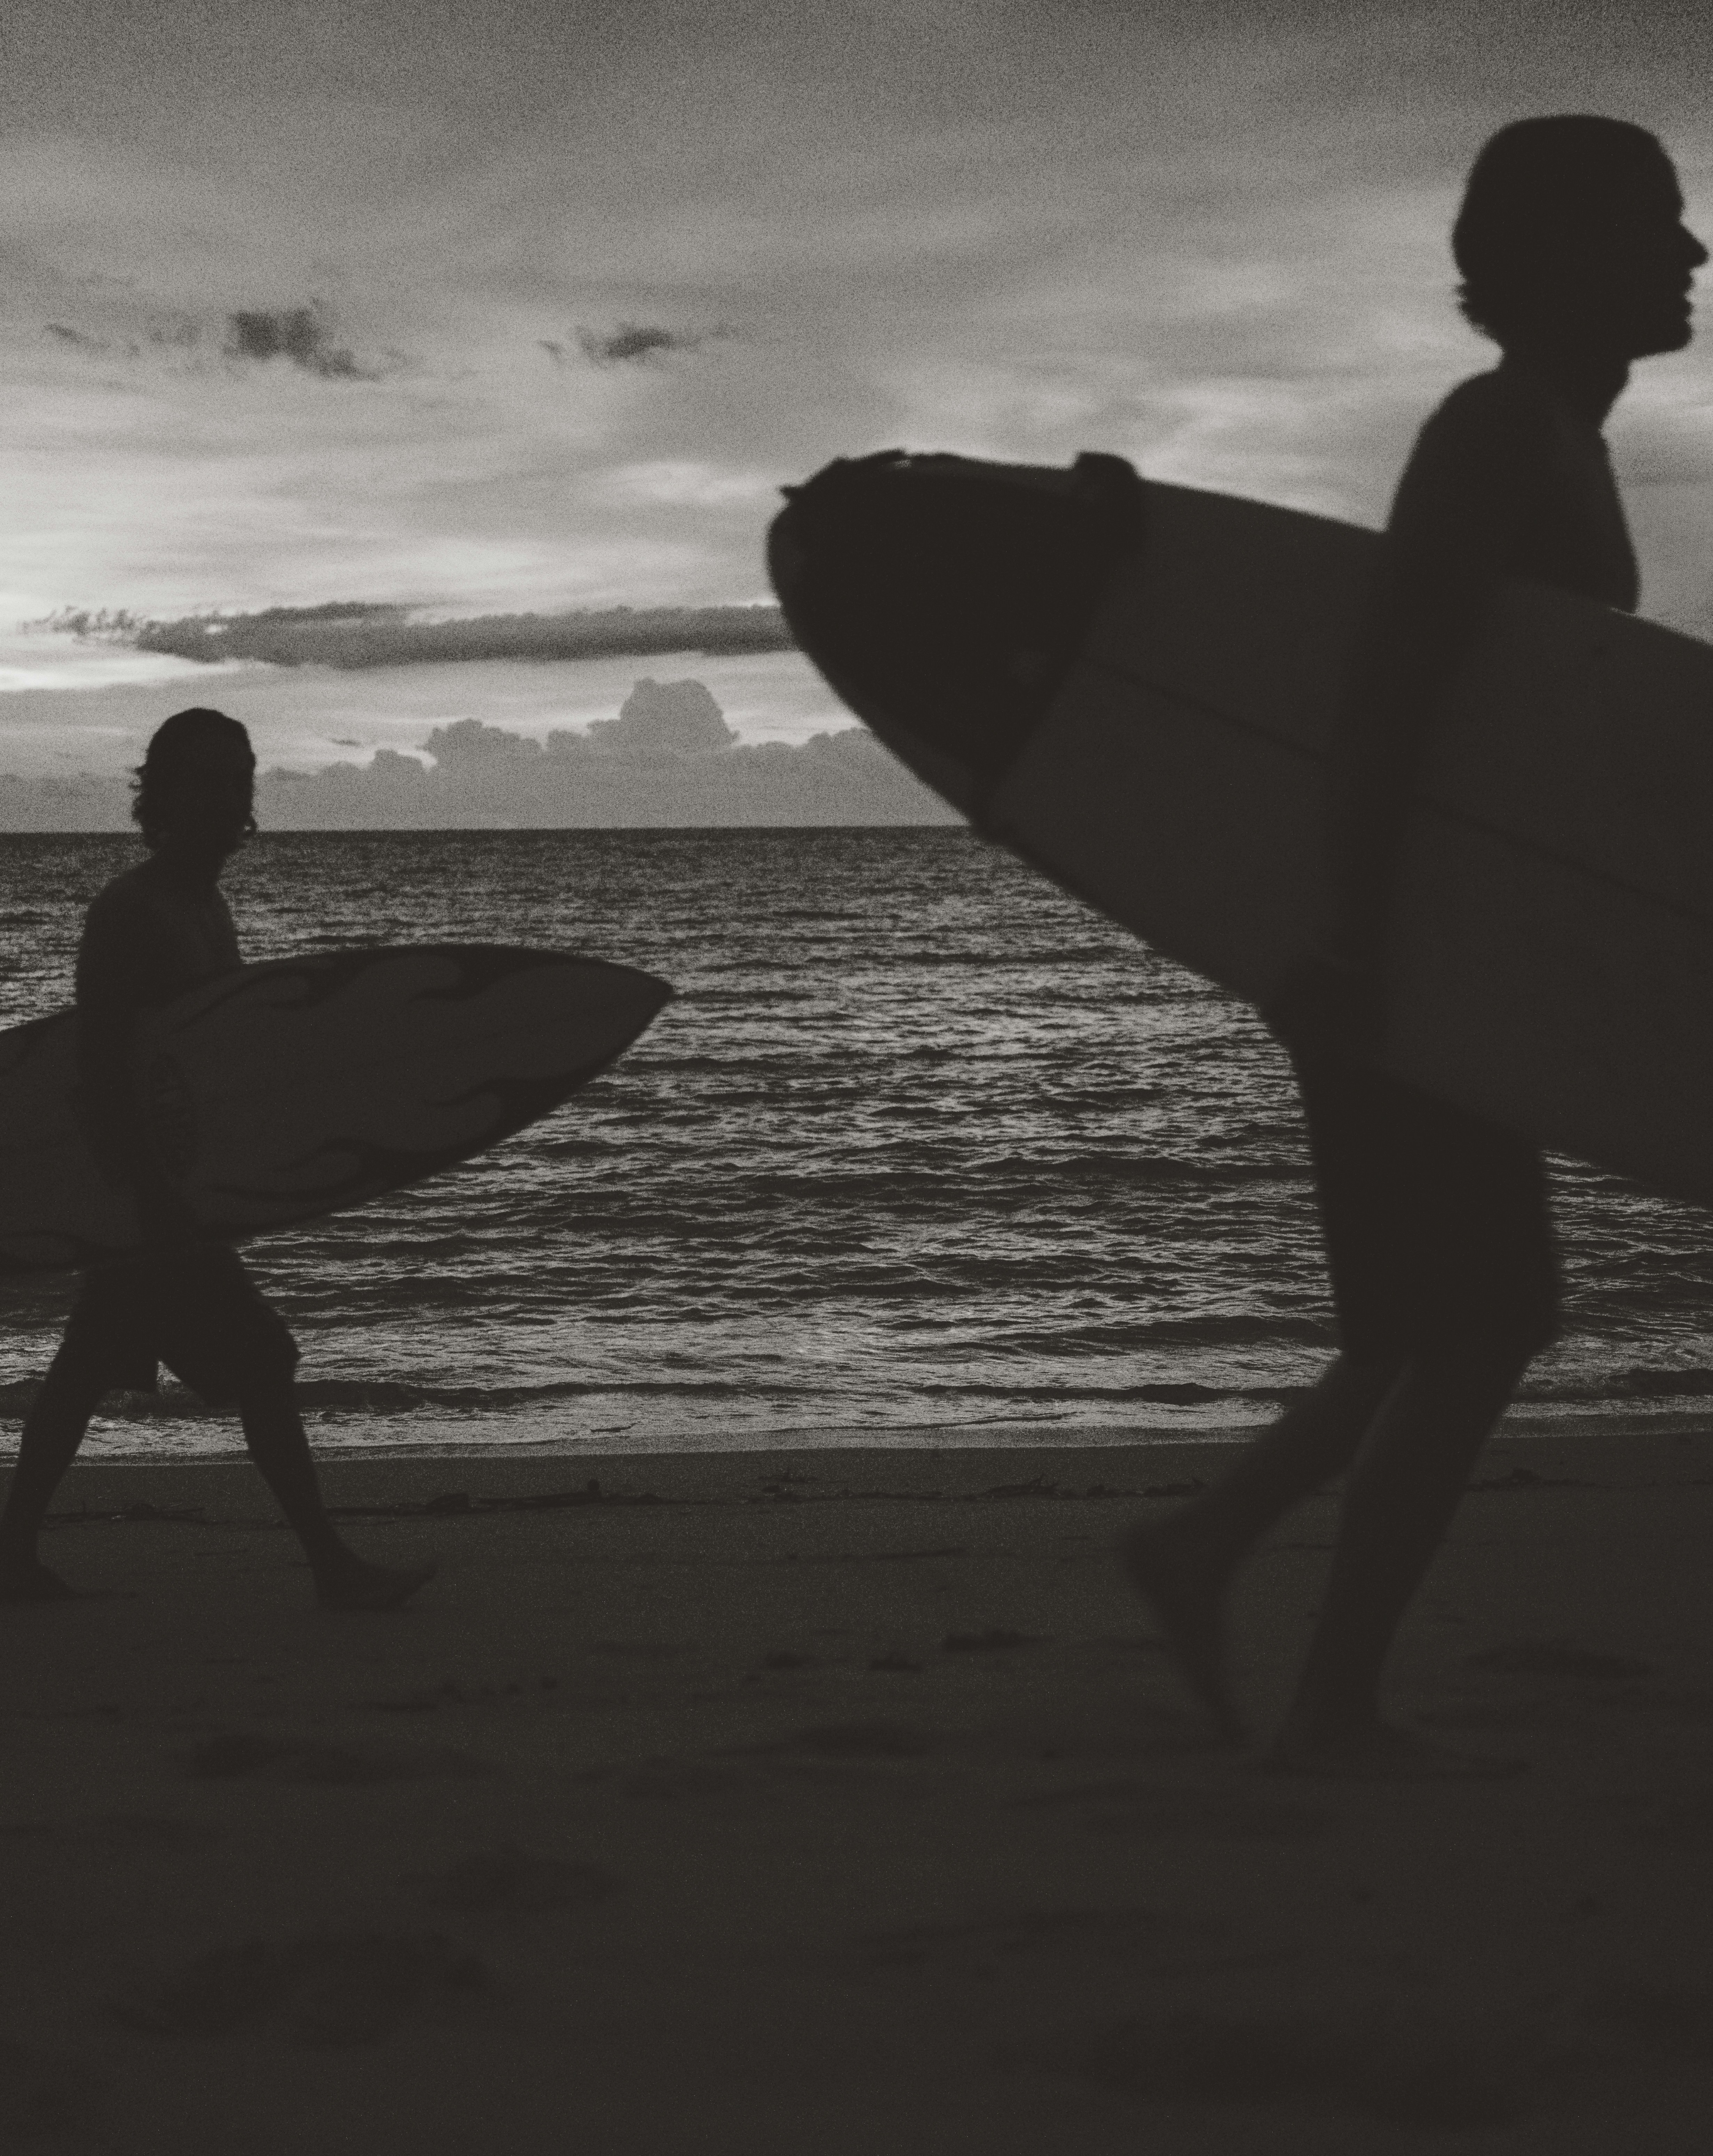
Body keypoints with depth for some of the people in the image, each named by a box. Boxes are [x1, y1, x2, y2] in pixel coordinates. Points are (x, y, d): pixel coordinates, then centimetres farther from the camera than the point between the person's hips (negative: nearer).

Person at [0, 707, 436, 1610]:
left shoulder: (207, 908, 13)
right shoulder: (128, 914, -16)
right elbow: (98, 1069, -21)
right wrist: (148, 1195, -26)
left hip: (176, 1181, 10)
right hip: (144, 1184, -10)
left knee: (87, 1369, 13)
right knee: (259, 1367, -9)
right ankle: (333, 1567, -7)